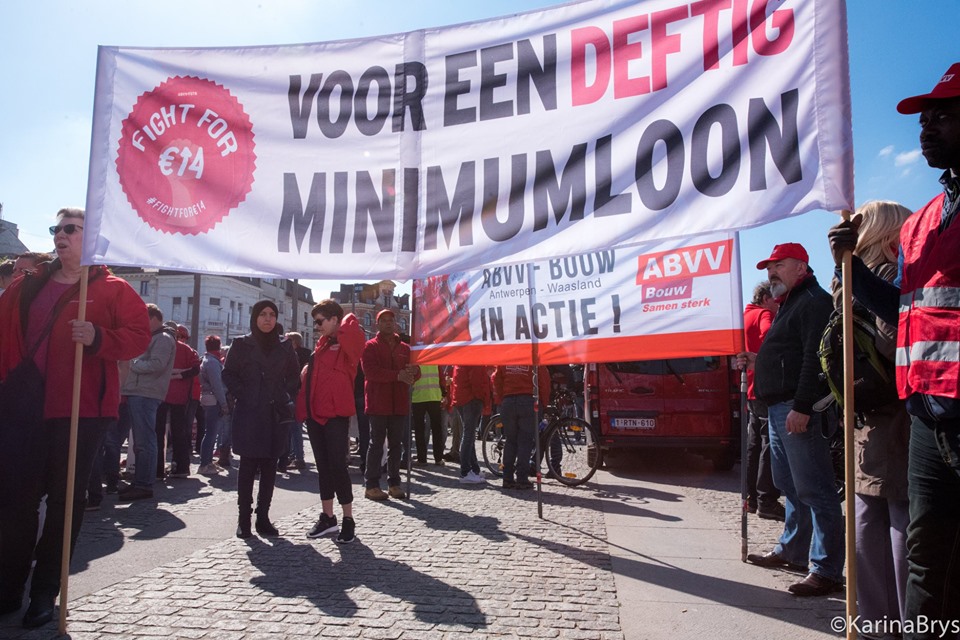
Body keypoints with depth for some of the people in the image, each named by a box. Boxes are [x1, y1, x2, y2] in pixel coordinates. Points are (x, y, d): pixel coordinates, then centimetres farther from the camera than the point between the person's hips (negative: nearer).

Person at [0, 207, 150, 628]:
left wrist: (98, 338, -24)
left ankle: (45, 593, 19)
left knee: (65, 501, 6)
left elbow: (138, 336, -7)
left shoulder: (113, 290, 1)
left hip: (79, 412, -4)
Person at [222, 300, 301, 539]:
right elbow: (228, 374, 4)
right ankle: (244, 517, 7)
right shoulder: (242, 344, 2)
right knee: (248, 465, -2)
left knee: (269, 466, 5)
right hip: (249, 414, -2)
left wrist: (287, 398, 3)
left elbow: (294, 376, 14)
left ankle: (263, 517, 12)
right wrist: (242, 395, -6)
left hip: (277, 415, 2)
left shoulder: (285, 345, 8)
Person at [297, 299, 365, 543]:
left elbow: (351, 327, -30)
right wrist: (302, 408, 13)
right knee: (322, 466, 13)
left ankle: (348, 520, 8)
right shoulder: (322, 344, 16)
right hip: (315, 412, 8)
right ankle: (327, 517, 23)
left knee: (337, 466, -5)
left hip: (336, 413, -8)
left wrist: (347, 320, -6)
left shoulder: (348, 342, -7)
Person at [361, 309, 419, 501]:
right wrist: (398, 375, -21)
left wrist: (414, 371, -15)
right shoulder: (370, 346, 2)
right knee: (376, 444, -2)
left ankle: (394, 483, 16)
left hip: (399, 404, 5)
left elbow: (415, 374, 11)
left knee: (396, 445, 9)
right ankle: (372, 485, 3)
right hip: (378, 403, -5)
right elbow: (370, 371, -13)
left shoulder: (405, 348, 16)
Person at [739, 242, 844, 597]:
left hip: (797, 409, -10)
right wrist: (758, 360, 15)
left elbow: (815, 358, -20)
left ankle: (826, 570, -1)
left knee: (814, 490, -6)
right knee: (790, 486, 17)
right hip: (779, 408, 11)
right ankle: (790, 550, 28)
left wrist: (801, 406, -25)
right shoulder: (789, 304, 23)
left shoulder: (814, 302, -9)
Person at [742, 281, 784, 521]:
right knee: (770, 444, -7)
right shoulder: (764, 314, -8)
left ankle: (752, 497, 19)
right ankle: (766, 501, -5)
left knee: (755, 443, 13)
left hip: (752, 390, 10)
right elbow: (769, 337, -28)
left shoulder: (746, 315, 21)